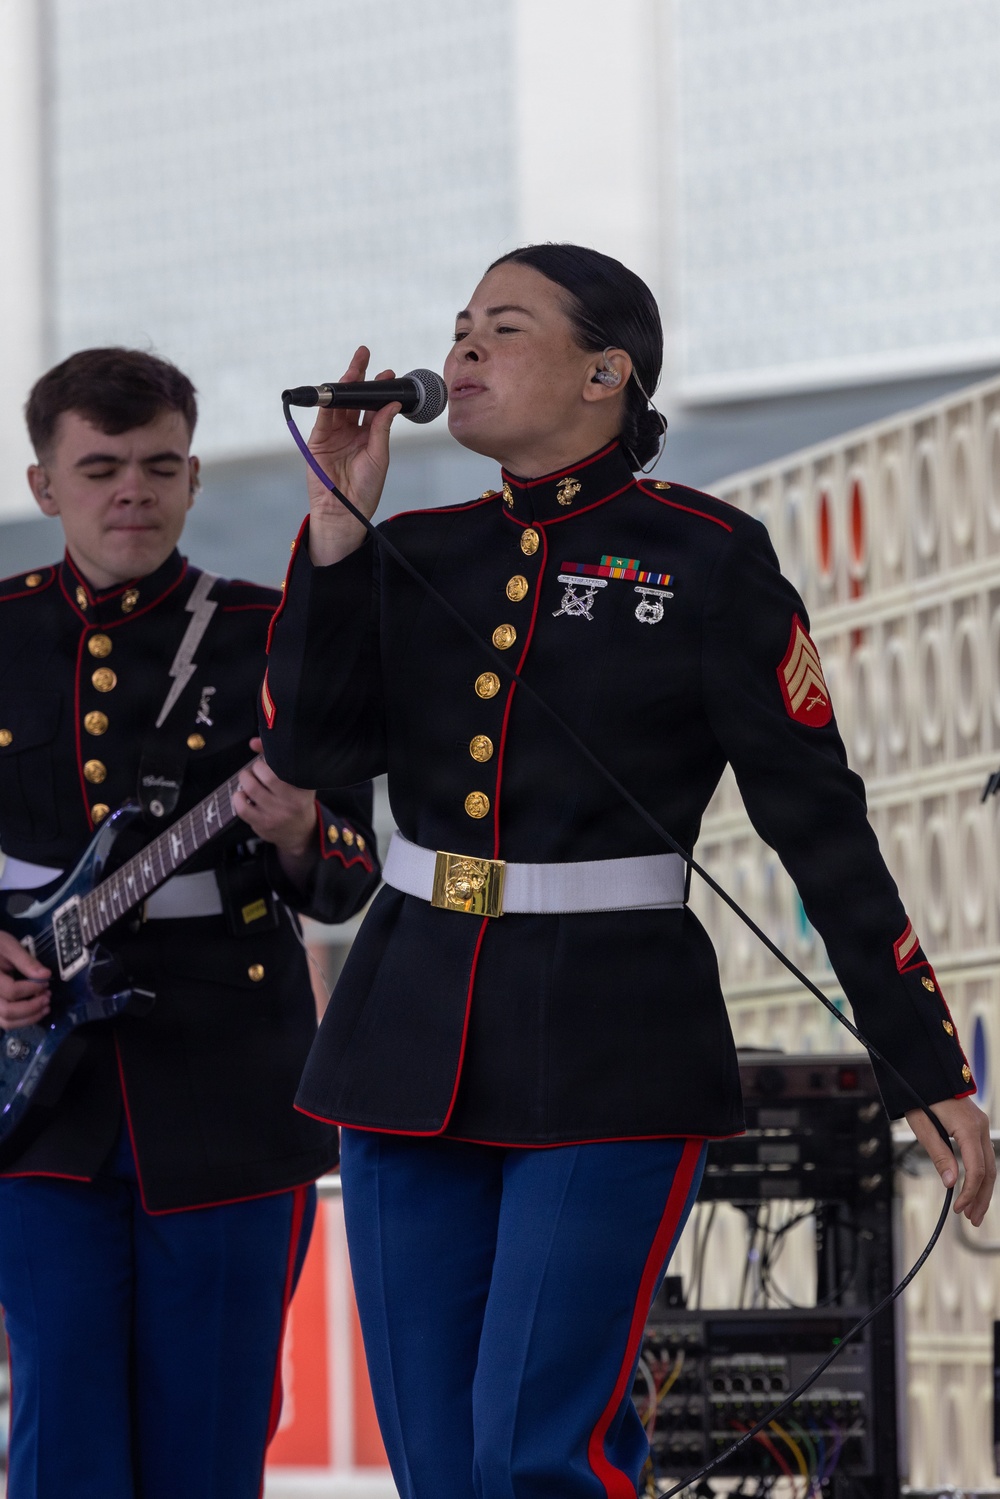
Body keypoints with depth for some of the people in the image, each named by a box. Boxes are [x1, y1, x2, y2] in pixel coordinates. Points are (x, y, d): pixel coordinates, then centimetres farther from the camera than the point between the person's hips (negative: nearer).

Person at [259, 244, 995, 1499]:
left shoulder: (707, 561, -3)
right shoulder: (416, 558, 10)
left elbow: (820, 823, -4)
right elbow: (310, 747, -4)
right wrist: (336, 524, -8)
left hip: (611, 1059, -5)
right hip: (414, 1036, 5)